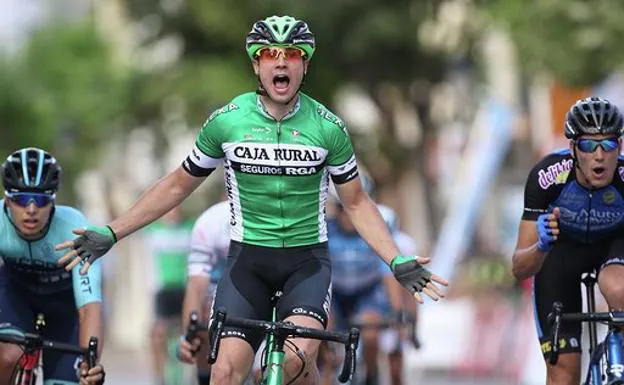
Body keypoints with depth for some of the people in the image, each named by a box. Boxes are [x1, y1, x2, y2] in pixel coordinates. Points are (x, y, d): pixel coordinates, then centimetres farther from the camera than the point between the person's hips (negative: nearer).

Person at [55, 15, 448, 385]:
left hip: (307, 260, -1)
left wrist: (398, 261, -6)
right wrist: (110, 234, 3)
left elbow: (356, 202, 6)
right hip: (249, 259, 1)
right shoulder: (226, 121, -4)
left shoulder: (328, 127, -5)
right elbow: (177, 186, 8)